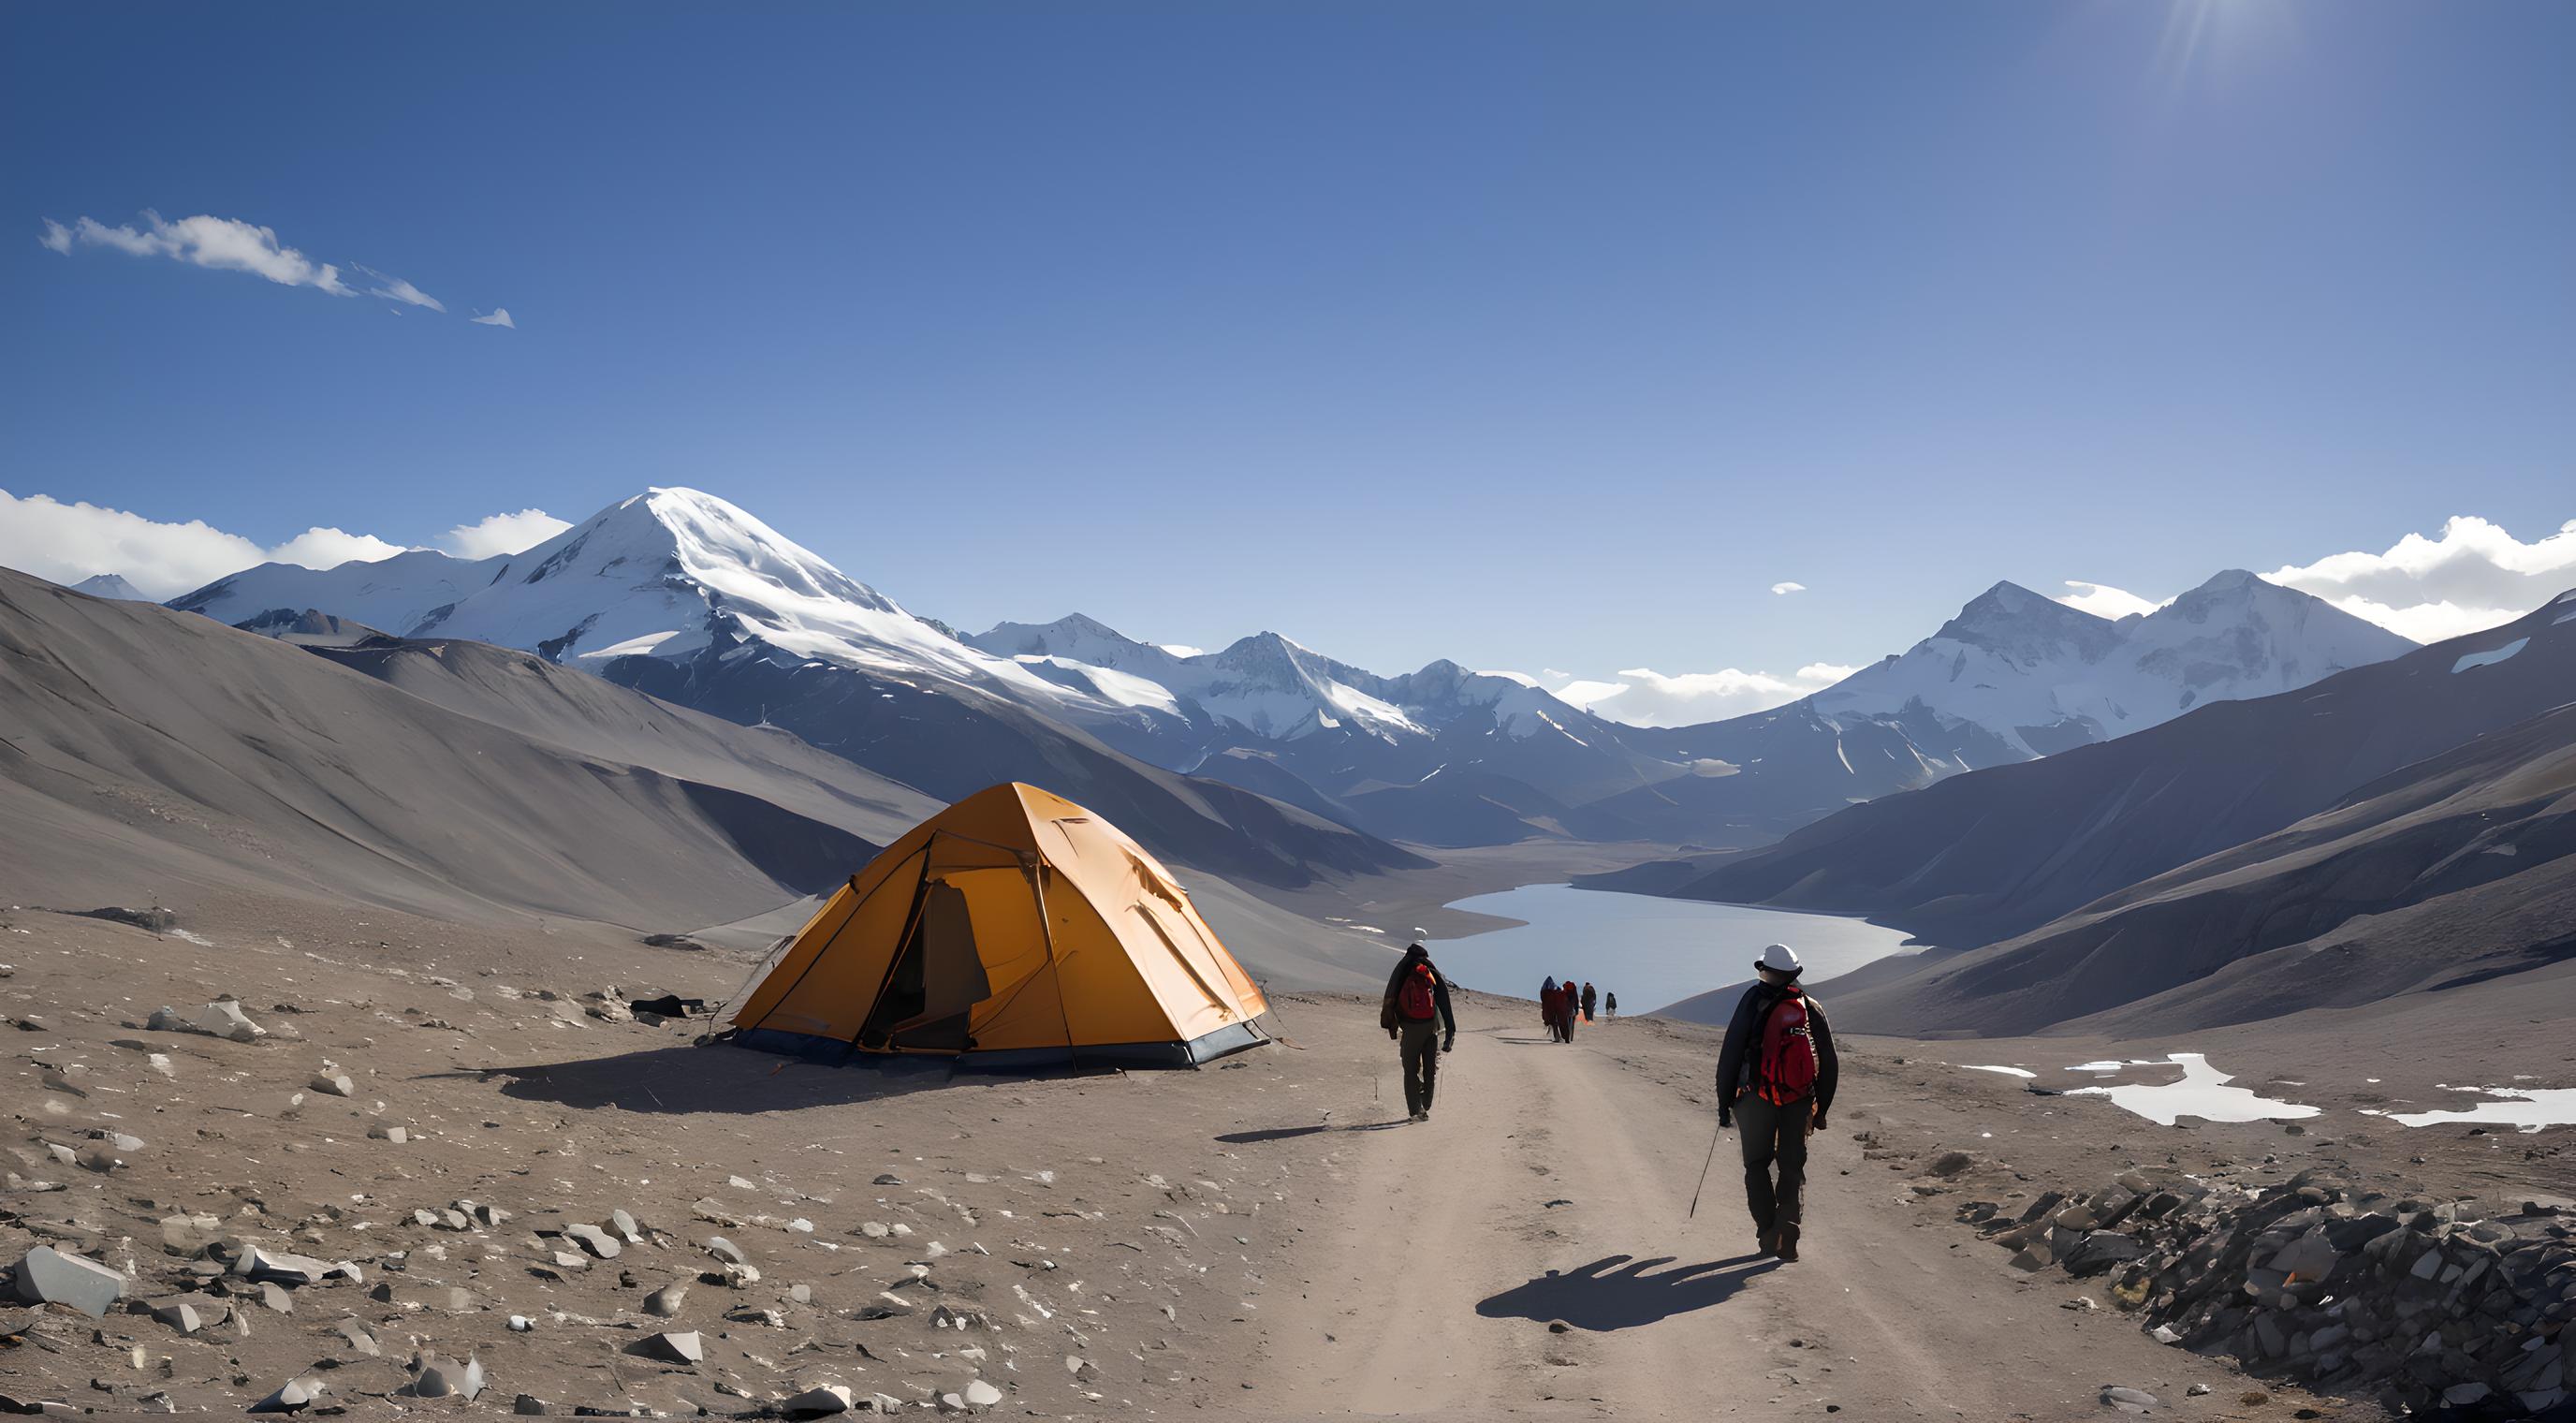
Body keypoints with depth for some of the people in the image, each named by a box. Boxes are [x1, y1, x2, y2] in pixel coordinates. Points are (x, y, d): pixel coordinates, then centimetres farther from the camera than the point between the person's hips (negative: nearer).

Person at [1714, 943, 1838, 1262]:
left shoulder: (1754, 1000, -4)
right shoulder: (1812, 1008, 7)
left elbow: (1730, 1053, -7)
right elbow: (1829, 1065, 10)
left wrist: (1724, 1102, -1)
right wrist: (1821, 1110, 18)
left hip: (1756, 1100, -2)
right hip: (1799, 1103, 2)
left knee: (1757, 1166, 12)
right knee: (1792, 1168, 11)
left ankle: (1768, 1233, 5)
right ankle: (1788, 1230, -6)